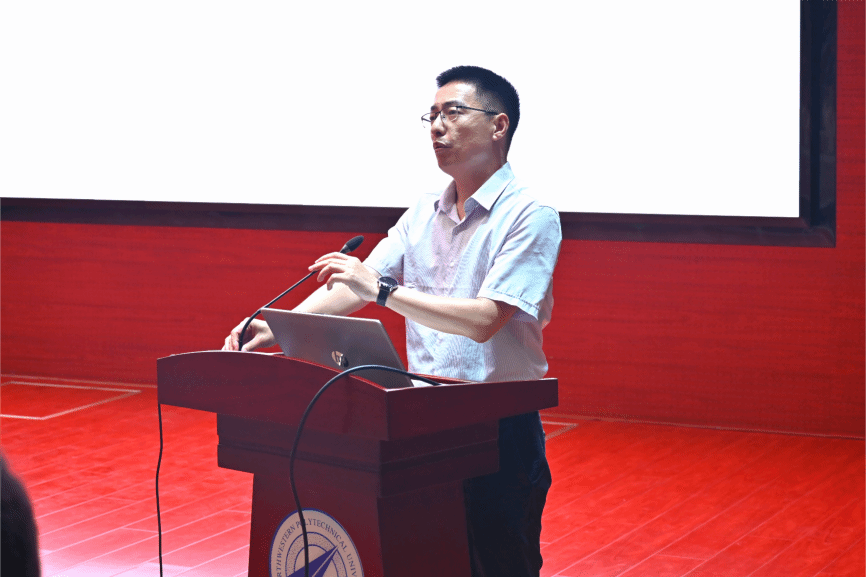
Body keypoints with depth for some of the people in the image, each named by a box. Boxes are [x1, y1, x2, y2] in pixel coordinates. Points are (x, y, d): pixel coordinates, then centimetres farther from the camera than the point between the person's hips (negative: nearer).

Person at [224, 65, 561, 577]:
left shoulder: (530, 217, -11)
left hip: (500, 433, -6)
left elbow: (485, 320, -21)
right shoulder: (424, 214, 12)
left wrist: (385, 290, -26)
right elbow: (355, 286, 6)